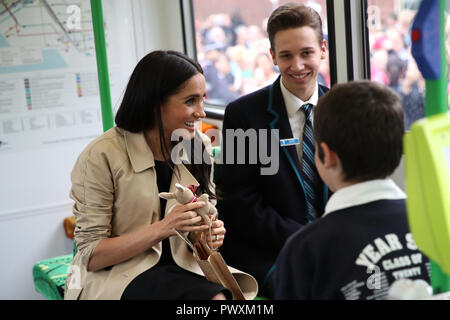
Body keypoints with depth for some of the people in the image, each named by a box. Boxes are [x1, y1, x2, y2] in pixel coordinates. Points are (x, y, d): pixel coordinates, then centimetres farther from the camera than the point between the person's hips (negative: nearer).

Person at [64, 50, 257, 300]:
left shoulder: (199, 146, 5)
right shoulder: (103, 156, -12)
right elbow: (91, 257, -11)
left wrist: (210, 236, -8)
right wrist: (163, 228, -22)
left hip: (181, 269, 6)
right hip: (119, 277, -6)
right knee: (214, 297, -31)